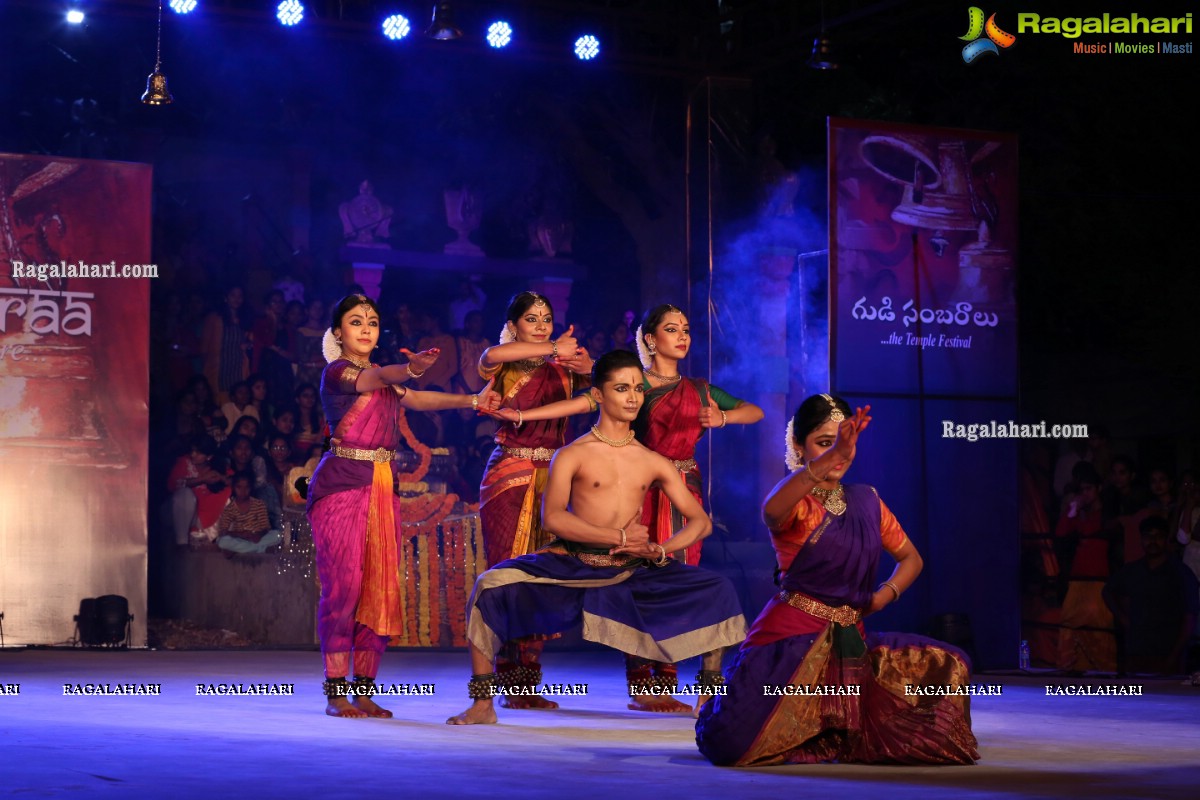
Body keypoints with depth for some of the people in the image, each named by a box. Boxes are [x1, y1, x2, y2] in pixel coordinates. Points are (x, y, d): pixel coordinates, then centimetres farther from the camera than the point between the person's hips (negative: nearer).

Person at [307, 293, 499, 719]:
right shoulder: (337, 371, -5)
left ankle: (364, 690, 8)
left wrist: (473, 401, 18)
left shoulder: (381, 378, 21)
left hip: (382, 488, 7)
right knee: (343, 585, -12)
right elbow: (379, 377, -24)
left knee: (382, 589, 1)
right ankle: (336, 692, -8)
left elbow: (416, 399, 26)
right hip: (342, 487, -7)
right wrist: (411, 368, -44)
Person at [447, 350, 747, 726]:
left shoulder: (653, 463, 11)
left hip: (634, 571, 3)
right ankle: (482, 703, -15)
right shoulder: (572, 455, 0)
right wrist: (619, 536, -17)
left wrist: (660, 550, -11)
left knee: (718, 590, -7)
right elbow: (552, 516, -15)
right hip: (573, 566, -3)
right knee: (492, 584, -26)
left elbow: (700, 521, 8)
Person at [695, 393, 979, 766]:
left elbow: (911, 559, 24)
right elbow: (771, 511, -34)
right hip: (792, 636, -6)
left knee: (947, 666, -7)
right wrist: (832, 454, -47)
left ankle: (847, 737, 10)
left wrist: (884, 595, 3)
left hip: (850, 640, 6)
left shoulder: (866, 501, 12)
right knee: (732, 743, -22)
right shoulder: (796, 501, -7)